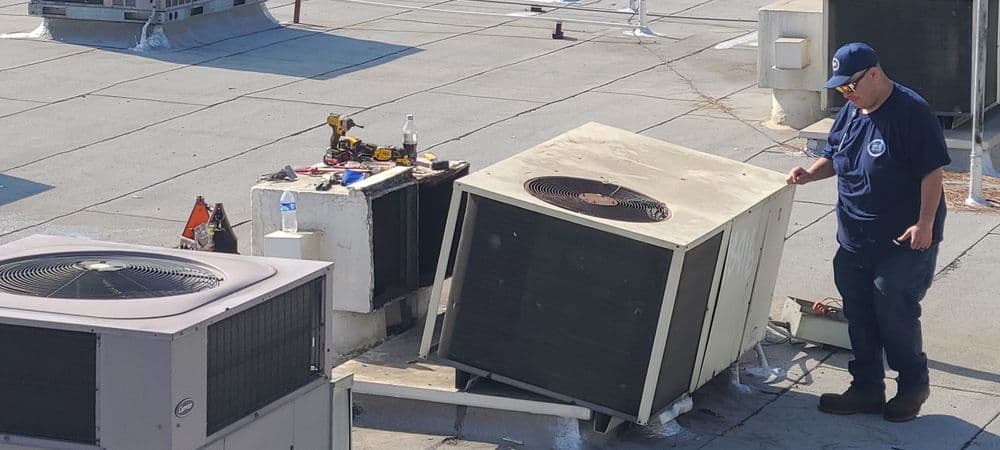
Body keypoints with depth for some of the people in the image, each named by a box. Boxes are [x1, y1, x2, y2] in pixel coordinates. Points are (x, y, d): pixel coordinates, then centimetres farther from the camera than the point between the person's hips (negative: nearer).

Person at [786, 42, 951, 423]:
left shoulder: (911, 112, -17)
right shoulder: (850, 112, 7)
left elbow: (932, 171, -18)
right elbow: (834, 158, 20)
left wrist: (925, 223, -22)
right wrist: (810, 174, -1)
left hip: (904, 242, -8)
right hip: (855, 241, 8)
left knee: (896, 314, -3)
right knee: (859, 316, 12)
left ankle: (913, 387, 16)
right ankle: (867, 388, 25)